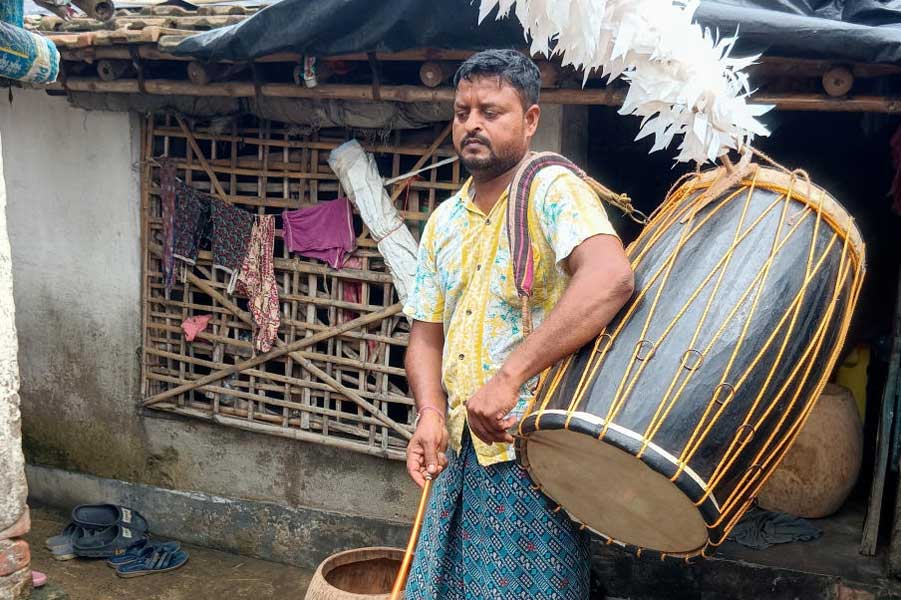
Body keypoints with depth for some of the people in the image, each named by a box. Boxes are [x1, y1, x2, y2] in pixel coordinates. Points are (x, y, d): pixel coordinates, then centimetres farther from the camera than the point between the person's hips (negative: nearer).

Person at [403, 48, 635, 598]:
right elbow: (427, 333, 13)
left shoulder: (552, 190, -12)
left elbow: (610, 278, -31)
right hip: (461, 451, 7)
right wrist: (430, 415, -6)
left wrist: (509, 377, -35)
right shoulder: (445, 222, 11)